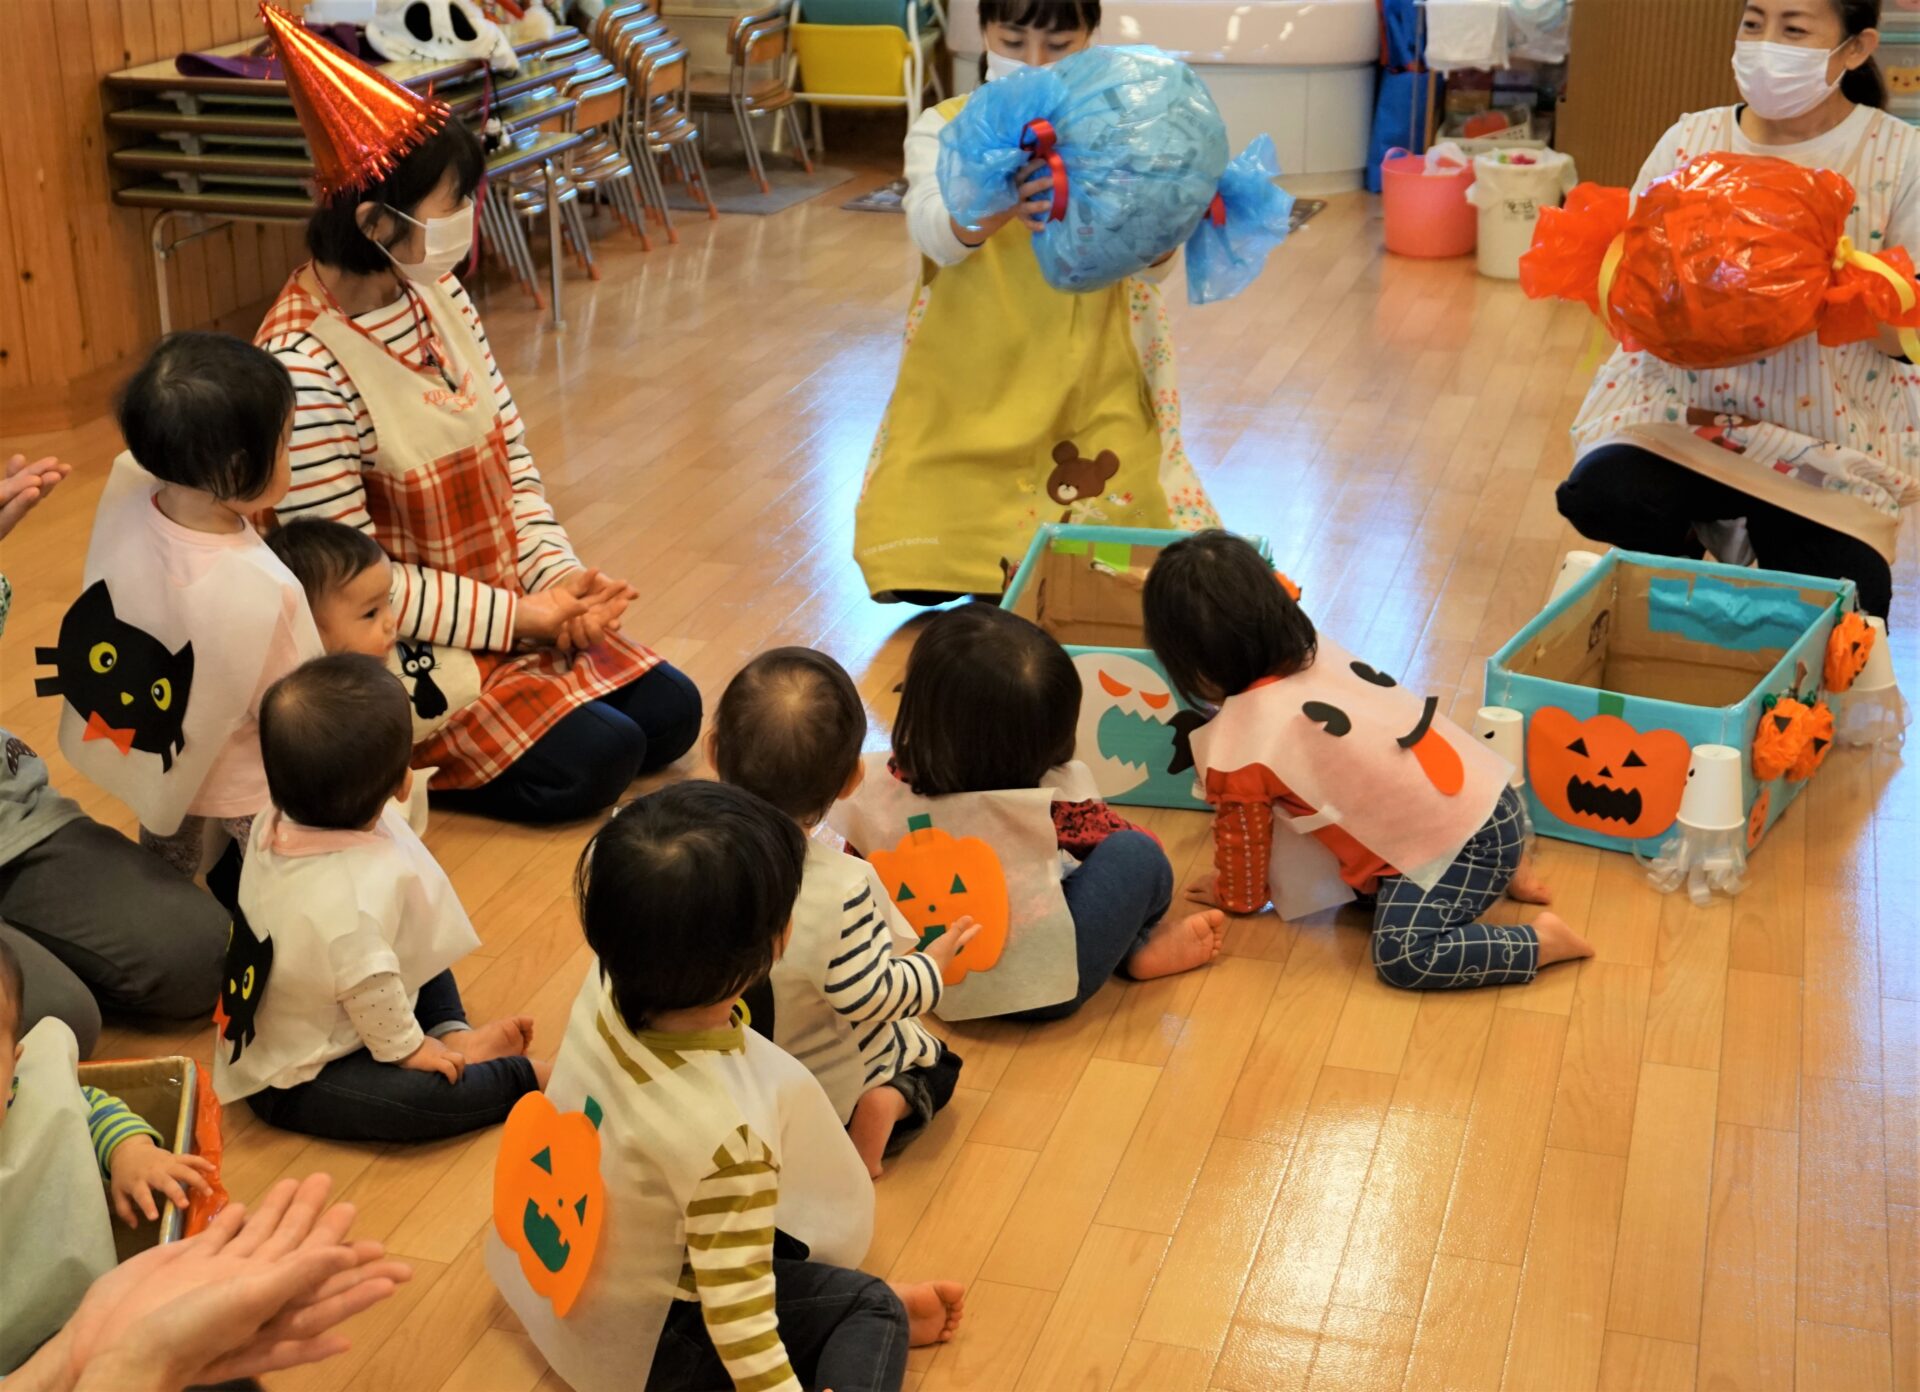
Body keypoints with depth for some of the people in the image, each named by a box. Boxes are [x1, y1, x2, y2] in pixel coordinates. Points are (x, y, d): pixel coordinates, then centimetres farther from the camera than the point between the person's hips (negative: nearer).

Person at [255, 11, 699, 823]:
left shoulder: (437, 294, 0)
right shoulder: (304, 364, -26)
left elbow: (510, 453, 6)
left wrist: (555, 573, -9)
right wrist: (514, 616, -19)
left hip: (510, 605, 8)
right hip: (401, 654, -8)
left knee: (671, 715, 5)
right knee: (595, 761, -17)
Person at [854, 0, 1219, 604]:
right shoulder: (944, 128, 0)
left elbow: (1157, 266, -7)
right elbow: (934, 233, -19)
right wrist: (997, 206, -42)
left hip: (1092, 395, 0)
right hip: (966, 391, 0)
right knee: (920, 575, -8)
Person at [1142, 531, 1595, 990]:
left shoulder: (1237, 745, -15)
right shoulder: (1317, 652, 5)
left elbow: (1242, 836, 2)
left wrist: (1234, 895, 22)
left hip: (1457, 840, -9)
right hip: (1486, 796, 9)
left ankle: (1542, 942, -12)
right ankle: (1498, 874, 21)